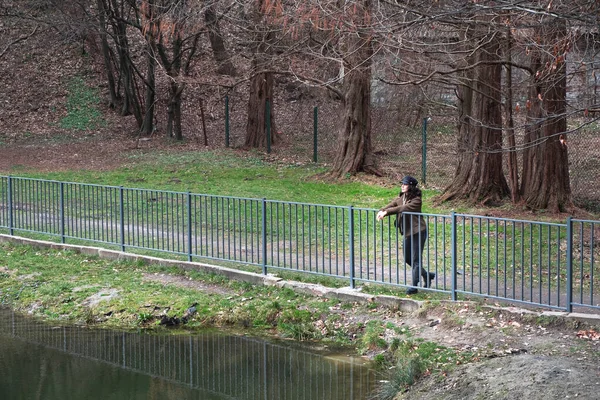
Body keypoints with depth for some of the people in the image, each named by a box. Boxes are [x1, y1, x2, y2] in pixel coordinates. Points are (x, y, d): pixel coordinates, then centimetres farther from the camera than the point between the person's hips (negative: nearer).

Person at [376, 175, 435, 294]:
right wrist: (382, 211, -26)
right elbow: (391, 205, -5)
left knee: (416, 259, -5)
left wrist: (386, 212, -34)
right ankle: (427, 275, 33)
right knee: (407, 258, 16)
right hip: (407, 233, 9)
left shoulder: (416, 200, -16)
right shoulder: (400, 198, 8)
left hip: (418, 232, -9)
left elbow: (403, 208, -28)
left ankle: (414, 286, 0)